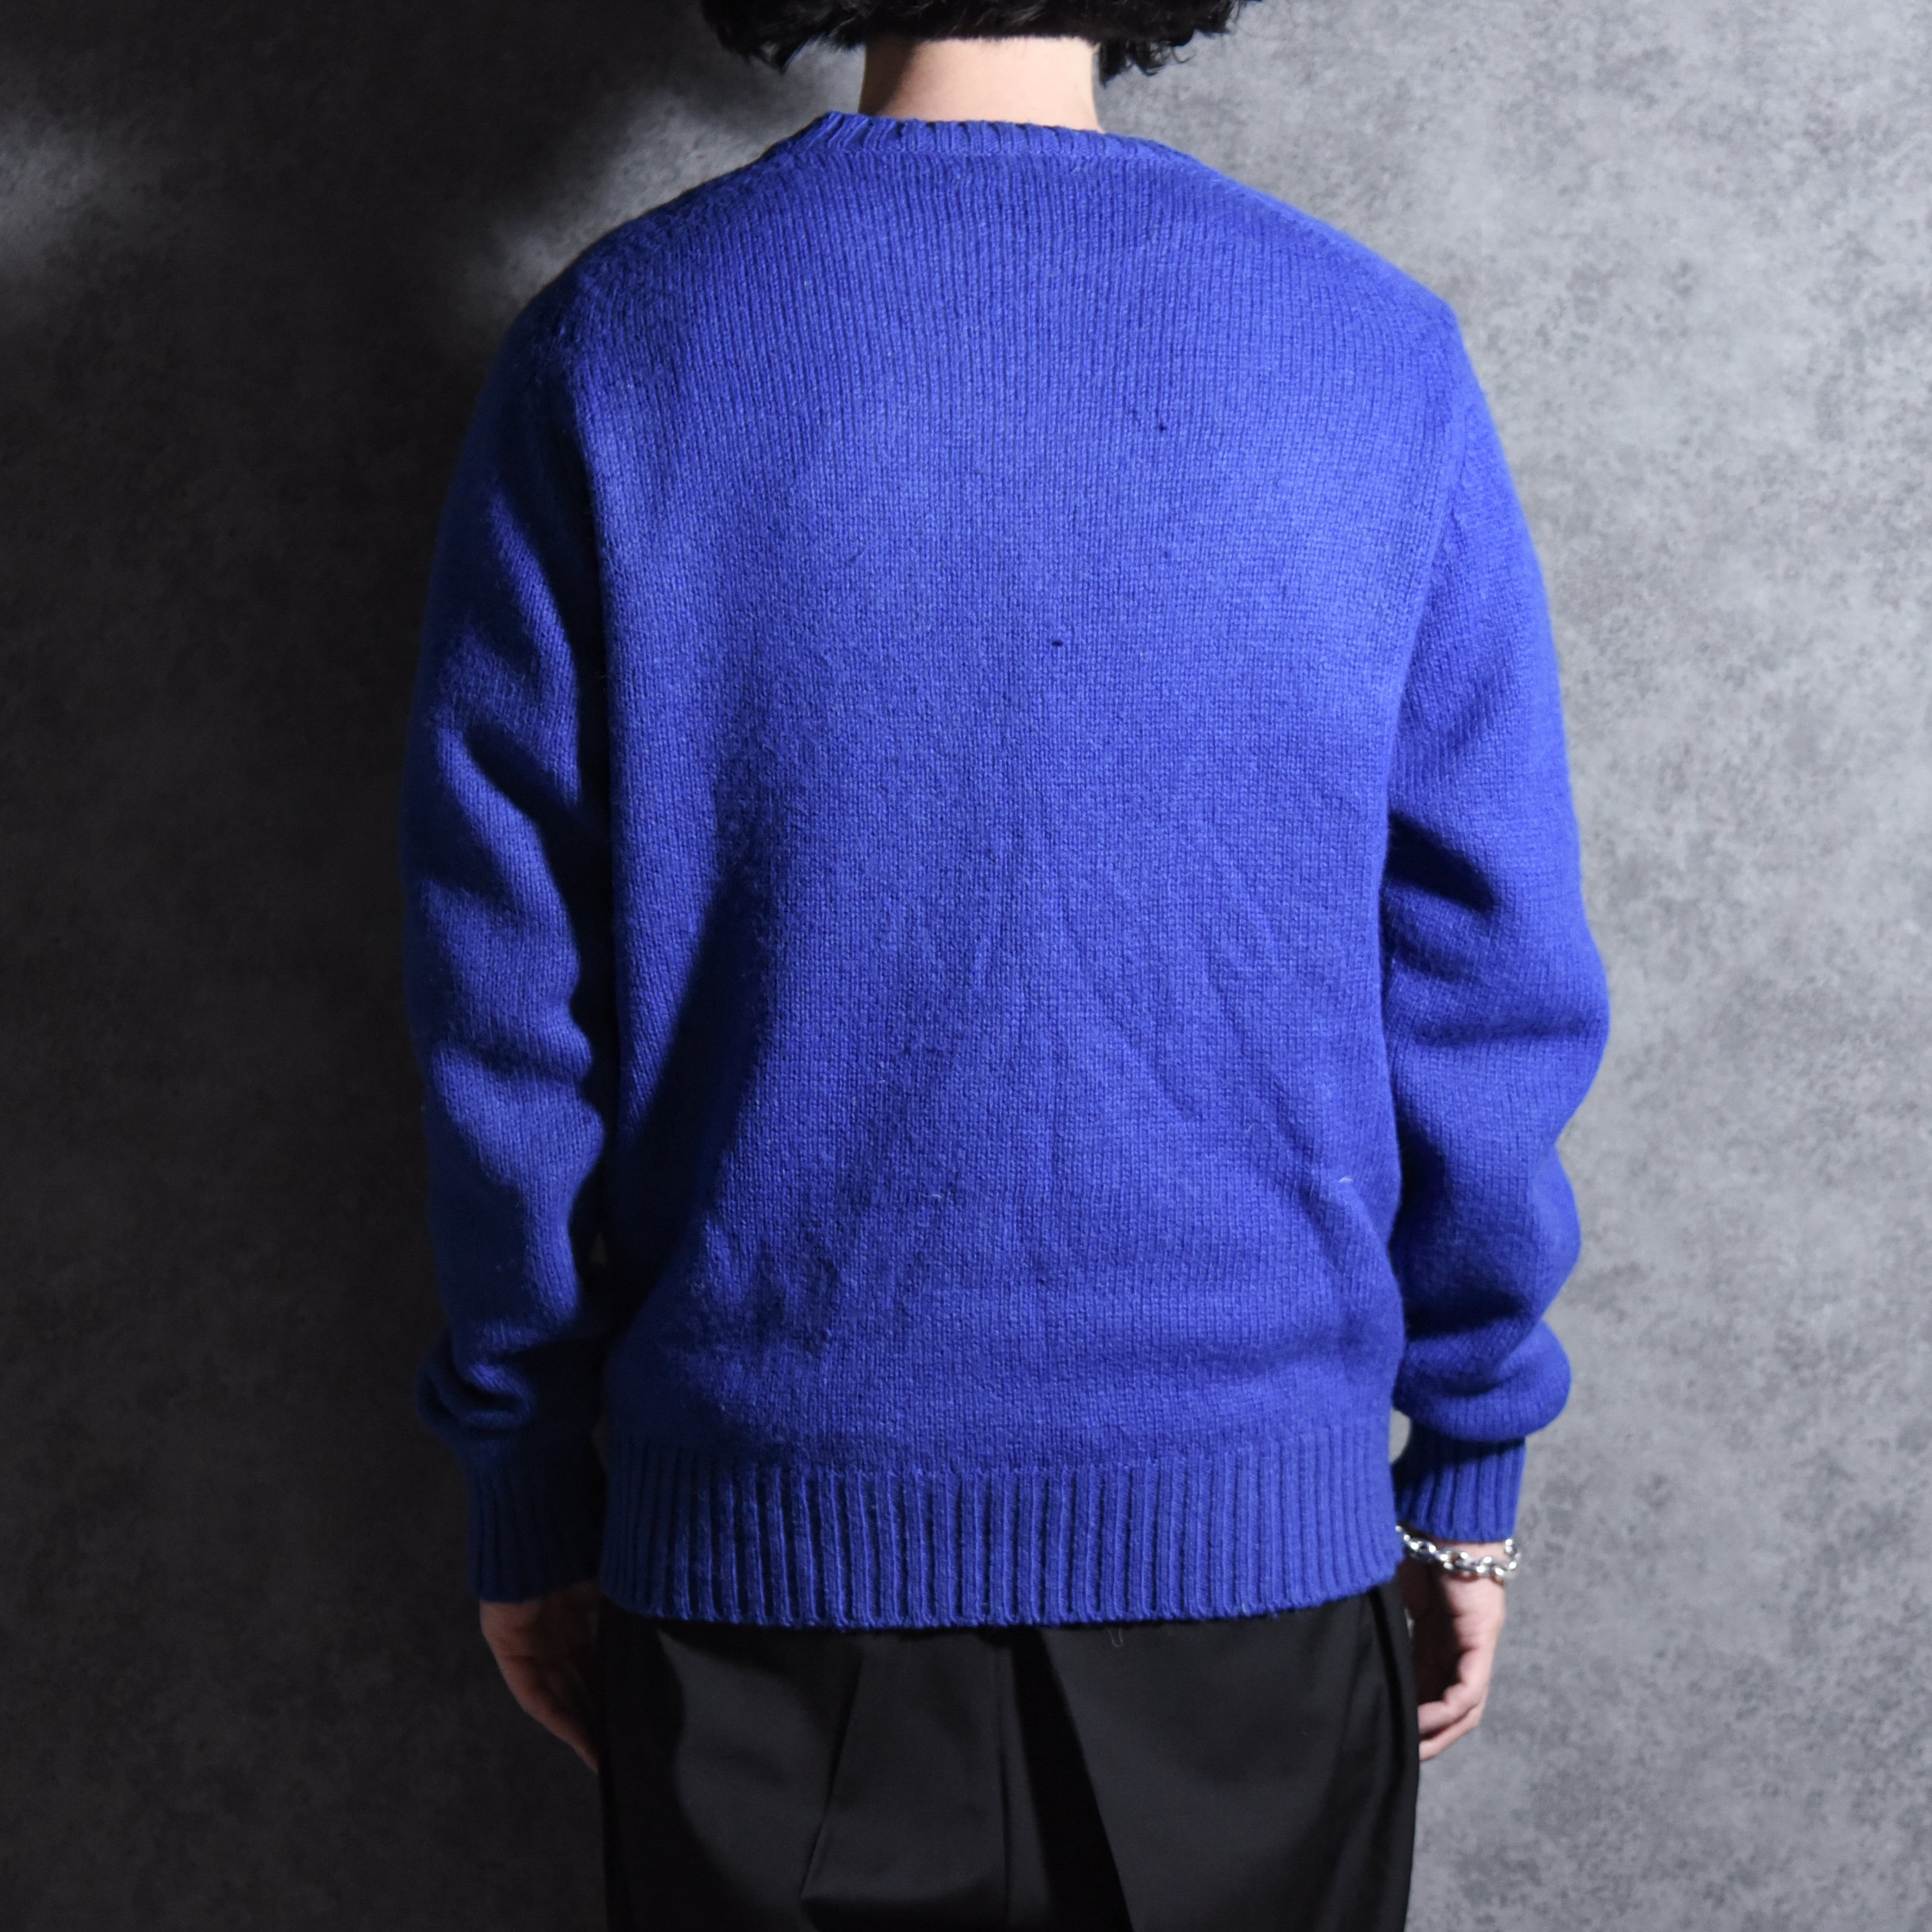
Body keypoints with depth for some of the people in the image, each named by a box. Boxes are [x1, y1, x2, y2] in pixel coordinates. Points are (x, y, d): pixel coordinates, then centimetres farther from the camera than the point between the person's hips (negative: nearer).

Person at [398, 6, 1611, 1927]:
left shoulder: (602, 356, -6)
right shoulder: (1374, 357, -5)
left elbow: (505, 1004, -4)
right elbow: (1484, 981, -4)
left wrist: (528, 1495, 7)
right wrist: (1465, 1472, 8)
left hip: (761, 1547, 1)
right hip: (1247, 1544, 1)